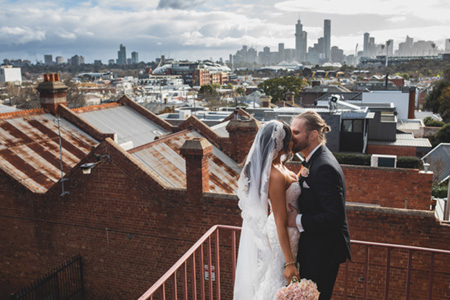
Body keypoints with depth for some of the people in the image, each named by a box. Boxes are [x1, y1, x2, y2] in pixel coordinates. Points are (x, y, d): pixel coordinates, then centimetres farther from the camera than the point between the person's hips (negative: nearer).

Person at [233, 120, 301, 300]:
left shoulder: (277, 165, 0)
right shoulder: (276, 175, -29)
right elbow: (280, 223, -26)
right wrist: (290, 263, -22)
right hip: (280, 239, -9)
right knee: (278, 285, 9)